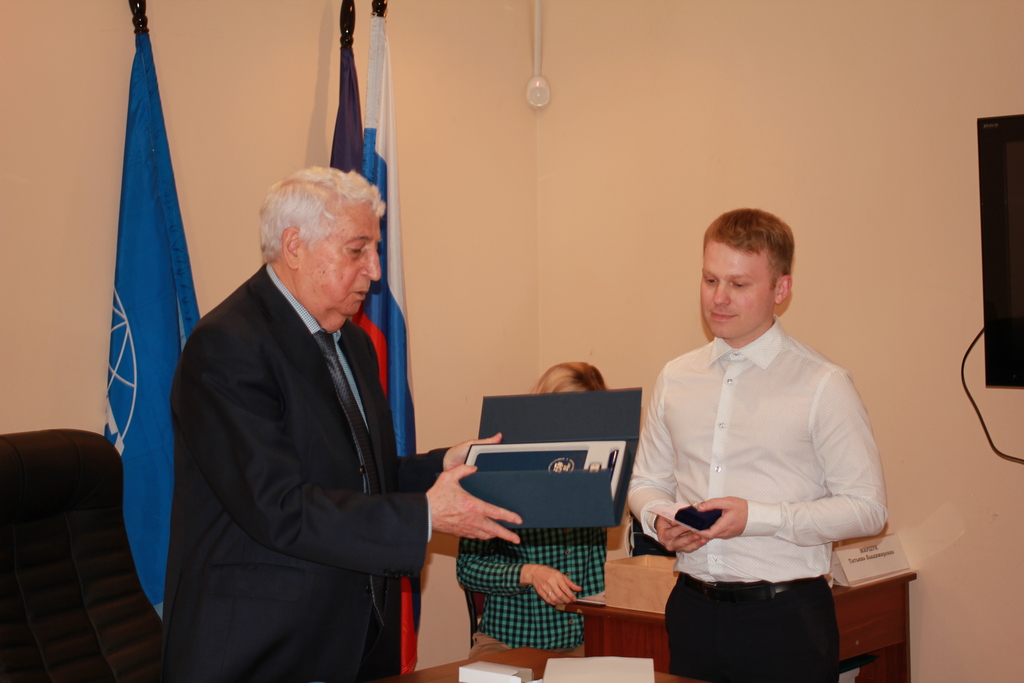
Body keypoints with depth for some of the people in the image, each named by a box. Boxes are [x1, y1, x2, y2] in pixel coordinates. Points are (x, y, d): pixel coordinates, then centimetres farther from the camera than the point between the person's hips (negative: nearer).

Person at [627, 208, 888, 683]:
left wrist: (757, 517, -17)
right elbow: (646, 481, 18)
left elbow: (867, 508, -8)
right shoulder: (675, 379, 9)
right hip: (693, 609, 4)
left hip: (785, 615, -4)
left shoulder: (823, 385, -6)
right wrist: (659, 519, -4)